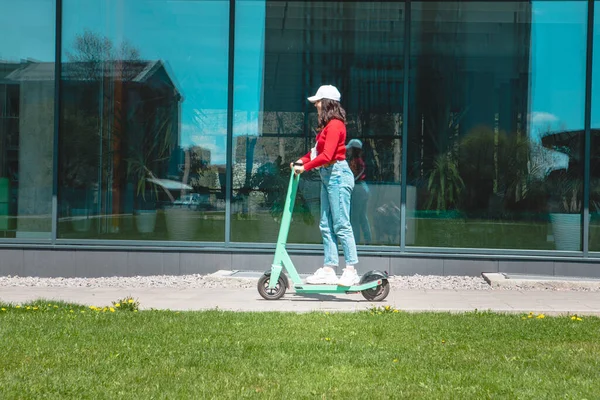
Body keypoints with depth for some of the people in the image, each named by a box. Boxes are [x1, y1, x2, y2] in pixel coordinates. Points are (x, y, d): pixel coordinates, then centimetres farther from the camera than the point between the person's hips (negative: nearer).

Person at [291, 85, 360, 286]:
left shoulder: (335, 125, -15)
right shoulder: (327, 126, 17)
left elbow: (327, 155, -22)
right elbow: (318, 149, 20)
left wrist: (305, 167, -16)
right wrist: (302, 160, 6)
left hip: (337, 175, -10)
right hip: (328, 176, 10)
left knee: (341, 225, -9)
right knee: (326, 225, 9)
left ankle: (351, 271, -6)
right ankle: (329, 269, 12)